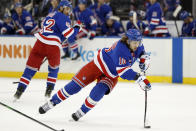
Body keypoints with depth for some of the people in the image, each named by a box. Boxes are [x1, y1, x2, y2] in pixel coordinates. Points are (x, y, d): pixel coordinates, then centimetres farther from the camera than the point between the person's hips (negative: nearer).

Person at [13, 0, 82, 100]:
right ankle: (49, 90, 16)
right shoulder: (63, 18, 1)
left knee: (31, 67, 7)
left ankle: (20, 89, -1)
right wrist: (77, 28, 8)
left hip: (40, 43, 5)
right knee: (54, 68, 21)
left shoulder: (50, 15, 25)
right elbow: (69, 35, -9)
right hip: (53, 46, -5)